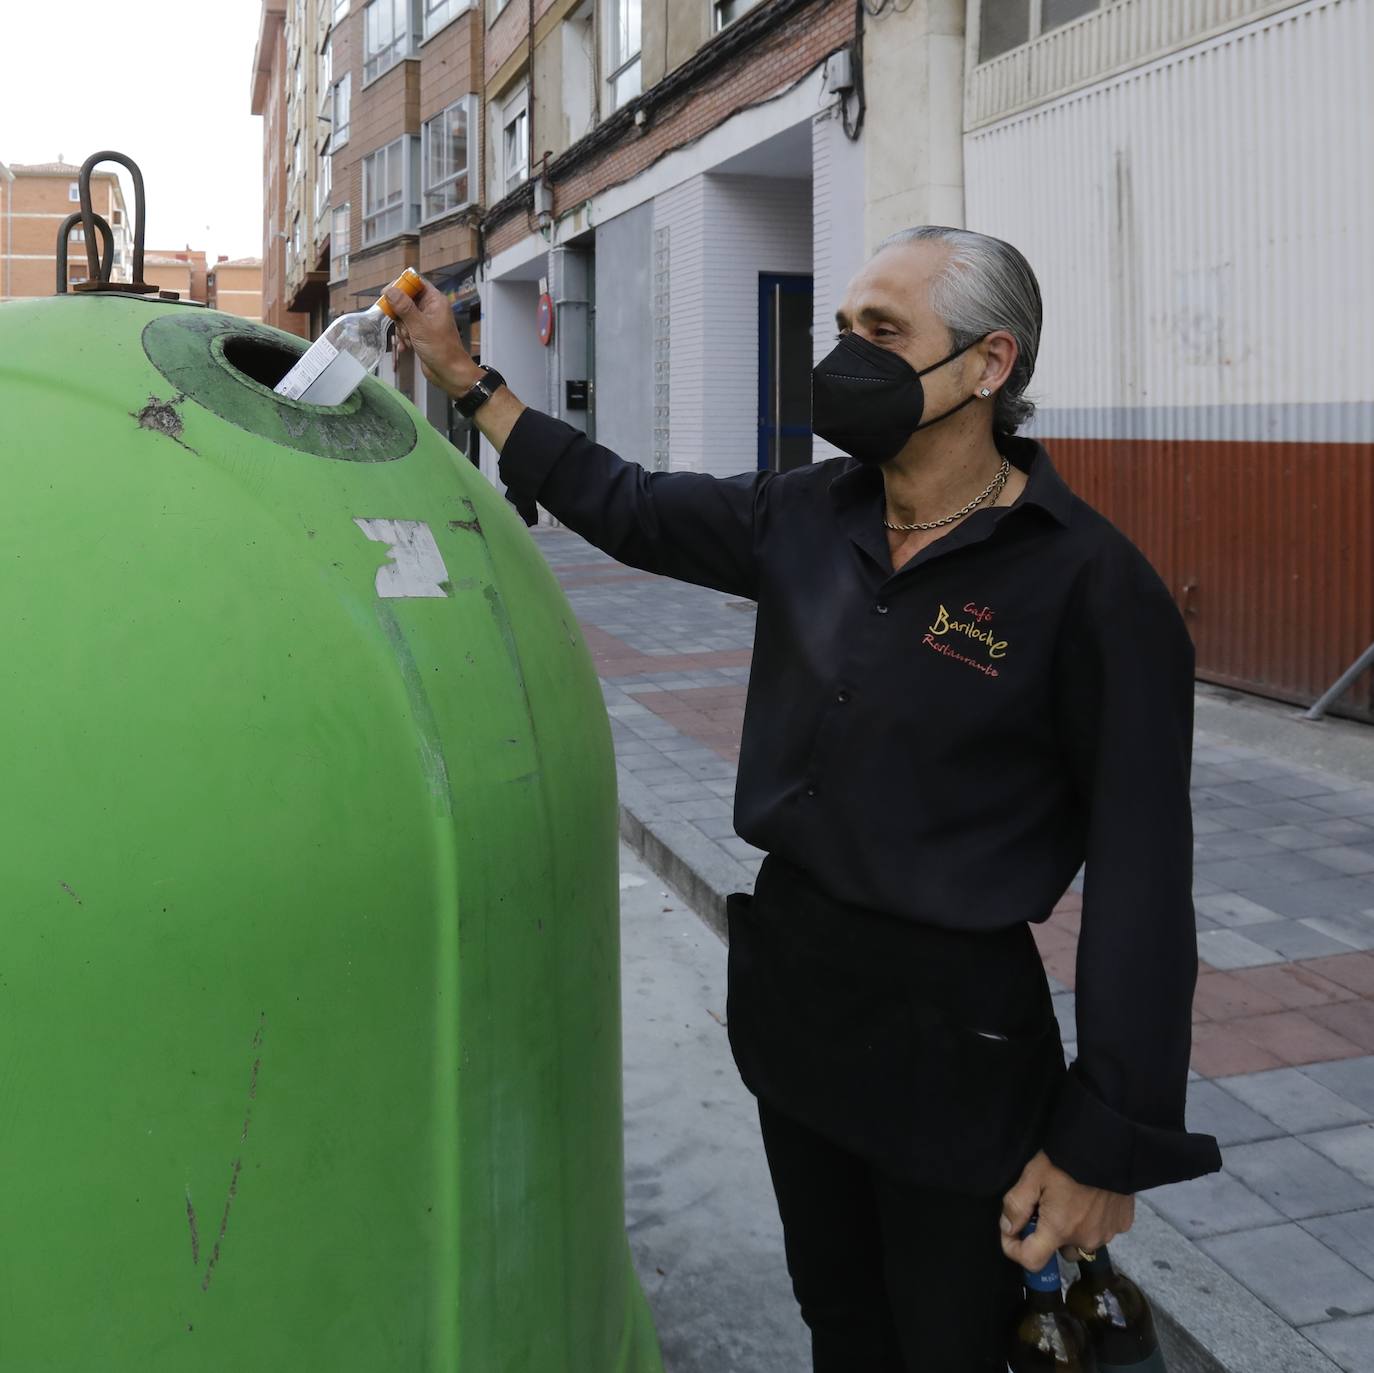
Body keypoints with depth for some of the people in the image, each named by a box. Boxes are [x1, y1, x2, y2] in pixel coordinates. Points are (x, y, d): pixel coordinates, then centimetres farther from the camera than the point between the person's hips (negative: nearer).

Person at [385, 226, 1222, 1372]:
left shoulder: (1087, 581, -19)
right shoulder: (805, 519, -1)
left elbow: (1141, 874, -17)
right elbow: (627, 507, 13)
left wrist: (1107, 1146, -16)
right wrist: (462, 375, 13)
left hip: (956, 1028, -6)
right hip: (789, 977, 6)